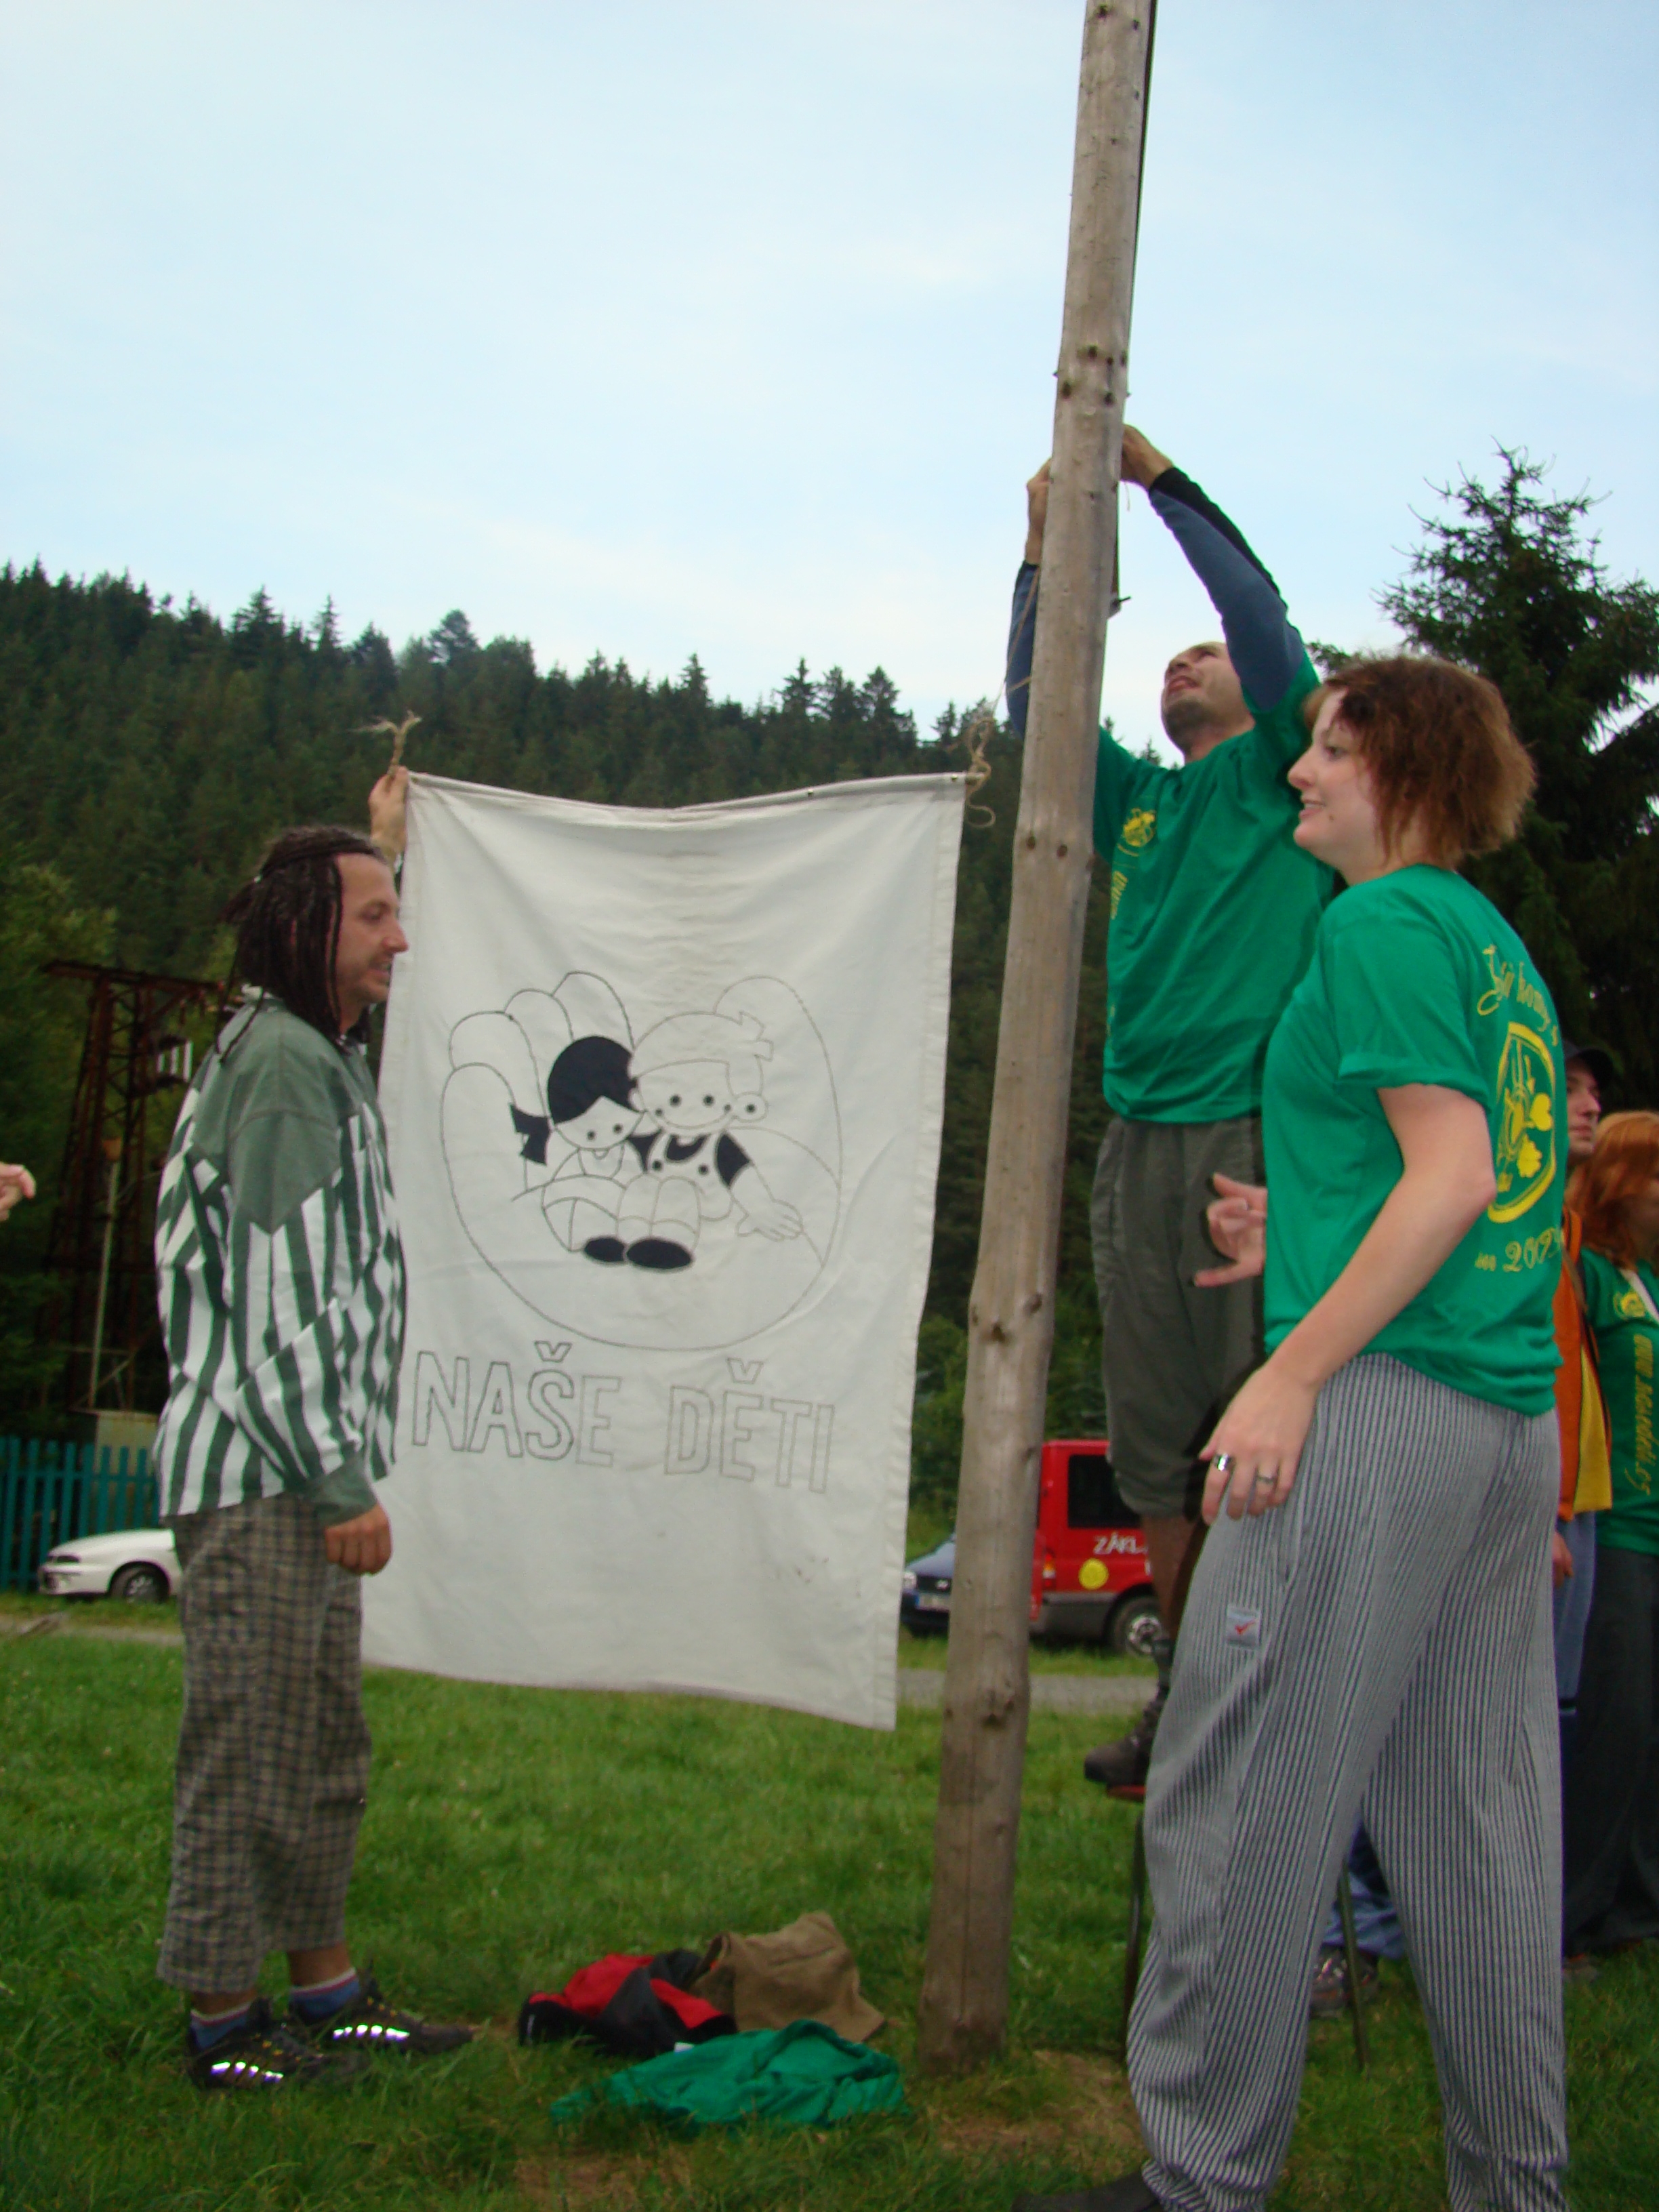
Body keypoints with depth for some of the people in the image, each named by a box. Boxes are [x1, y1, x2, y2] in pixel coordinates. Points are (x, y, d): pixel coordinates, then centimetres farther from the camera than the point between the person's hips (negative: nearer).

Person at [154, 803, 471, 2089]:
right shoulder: (282, 1065, -14)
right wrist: (344, 1481, -19)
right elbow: (276, 1299, -20)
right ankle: (223, 2023, 9)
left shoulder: (322, 1062, 20)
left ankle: (328, 1992, 26)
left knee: (326, 1745, 16)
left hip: (302, 1476, 11)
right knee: (251, 1747, -2)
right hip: (259, 1473, -11)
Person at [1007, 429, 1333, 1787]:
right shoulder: (1138, 801, 21)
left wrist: (1158, 475, -1)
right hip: (1140, 1145, 6)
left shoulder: (1276, 769, 8)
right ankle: (1190, 1703, 18)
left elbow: (1262, 610, -4)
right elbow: (1039, 704, 18)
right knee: (1158, 1448, 8)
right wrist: (1048, 552, 10)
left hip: (1255, 1136, -6)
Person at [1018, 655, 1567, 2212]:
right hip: (1518, 1419, 9)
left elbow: (1457, 1171, -16)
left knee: (1240, 1791, -1)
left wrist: (1296, 1367, -17)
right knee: (1477, 1816, 13)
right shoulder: (1500, 945, 19)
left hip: (1381, 1399, -9)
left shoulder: (1384, 922, -6)